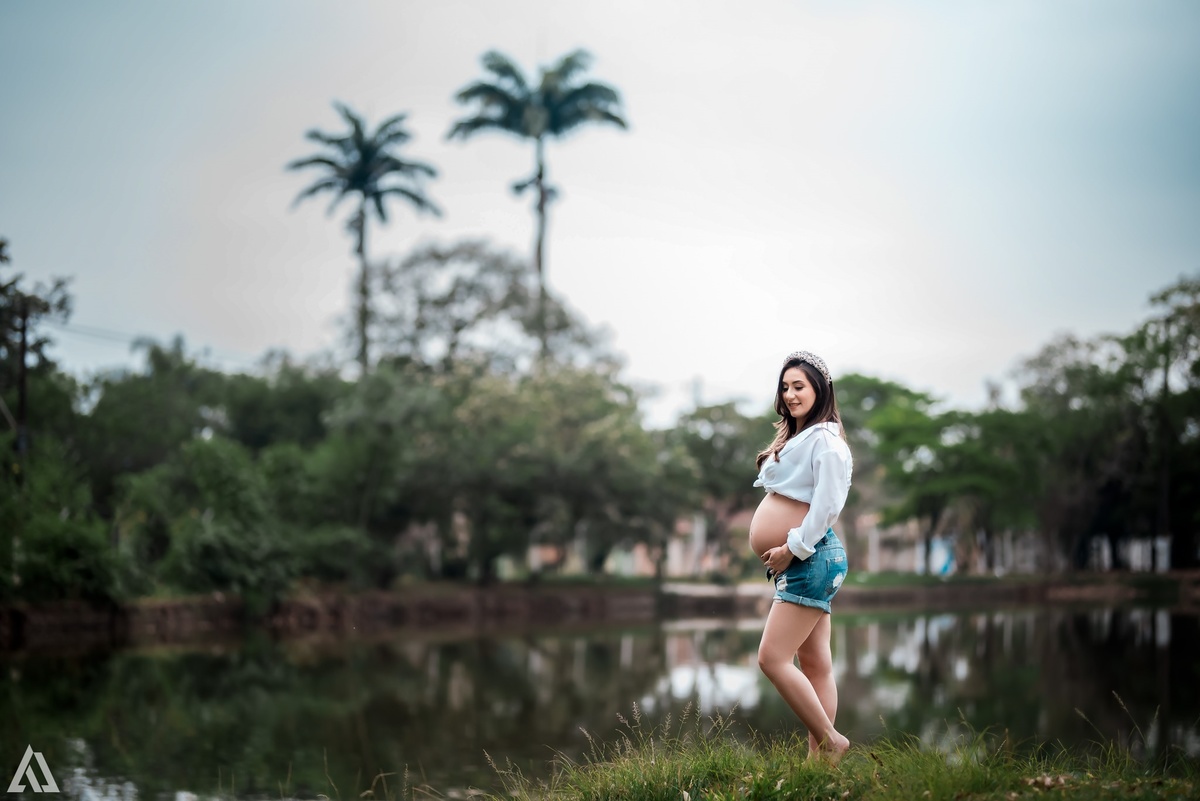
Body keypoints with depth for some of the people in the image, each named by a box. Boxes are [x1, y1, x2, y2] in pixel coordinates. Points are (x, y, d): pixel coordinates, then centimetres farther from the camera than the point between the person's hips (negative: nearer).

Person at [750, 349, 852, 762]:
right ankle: (818, 754, 8)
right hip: (796, 562, 10)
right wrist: (783, 555, 12)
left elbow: (828, 504, -20)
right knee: (815, 664, 7)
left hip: (812, 558, -10)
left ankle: (828, 740, -6)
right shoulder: (792, 438, 19)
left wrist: (793, 548, -16)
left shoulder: (825, 440, -11)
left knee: (772, 658, -13)